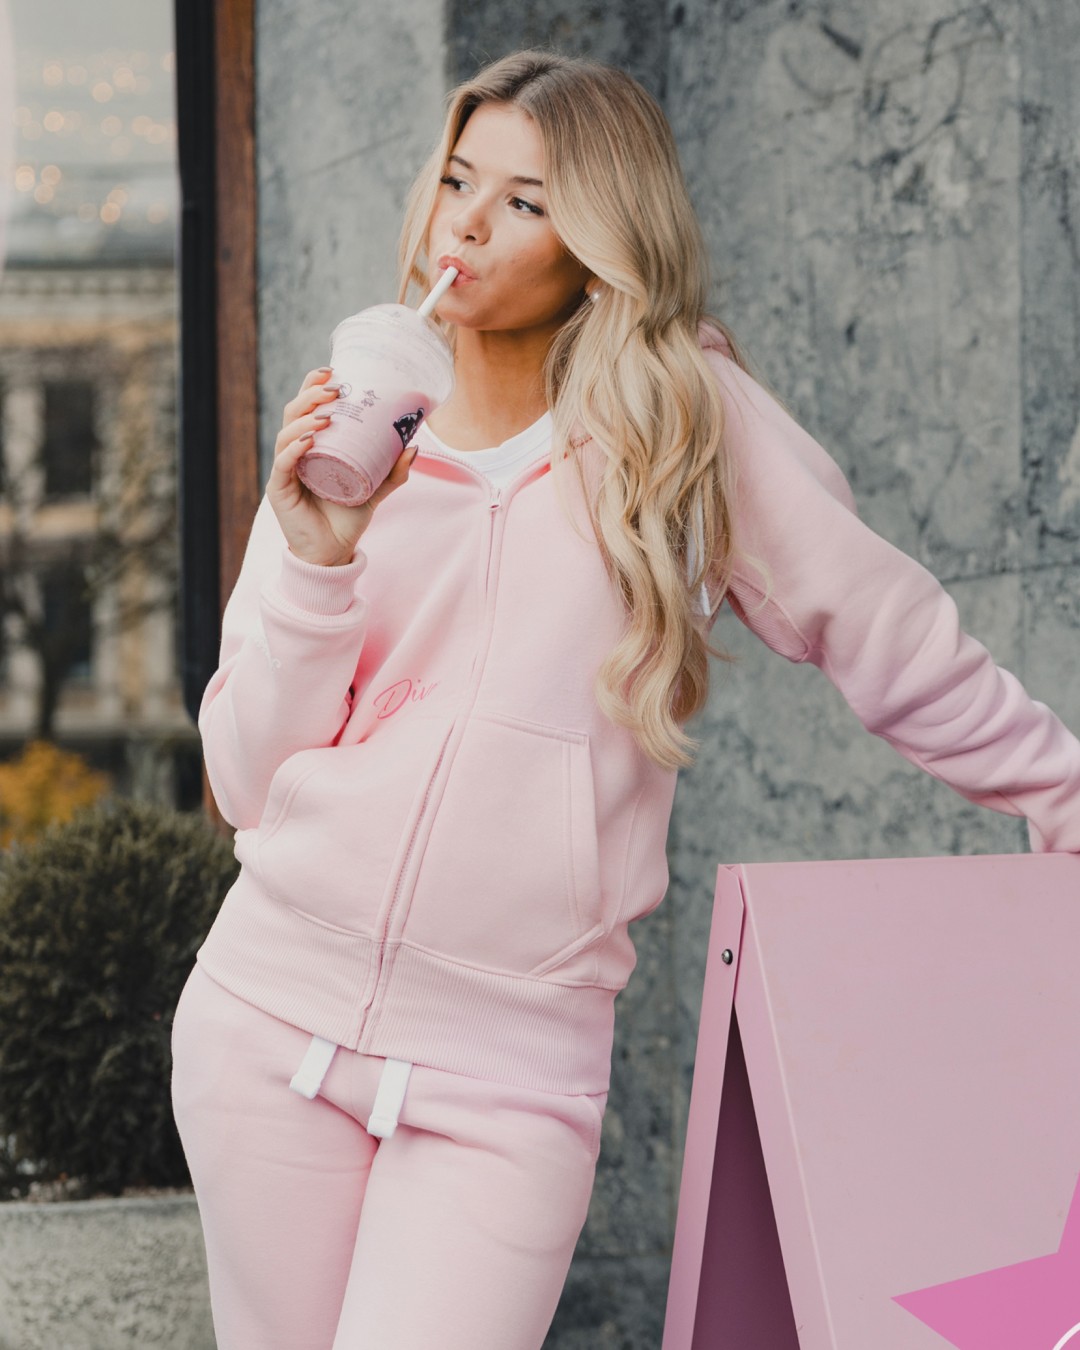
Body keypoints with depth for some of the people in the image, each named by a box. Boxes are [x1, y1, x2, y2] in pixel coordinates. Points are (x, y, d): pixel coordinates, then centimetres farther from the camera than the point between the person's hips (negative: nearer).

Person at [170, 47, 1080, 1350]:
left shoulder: (690, 419, -1)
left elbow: (892, 639, 6)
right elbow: (247, 777, 5)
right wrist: (315, 555, -8)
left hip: (509, 1068, -3)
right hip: (275, 1008, 3)